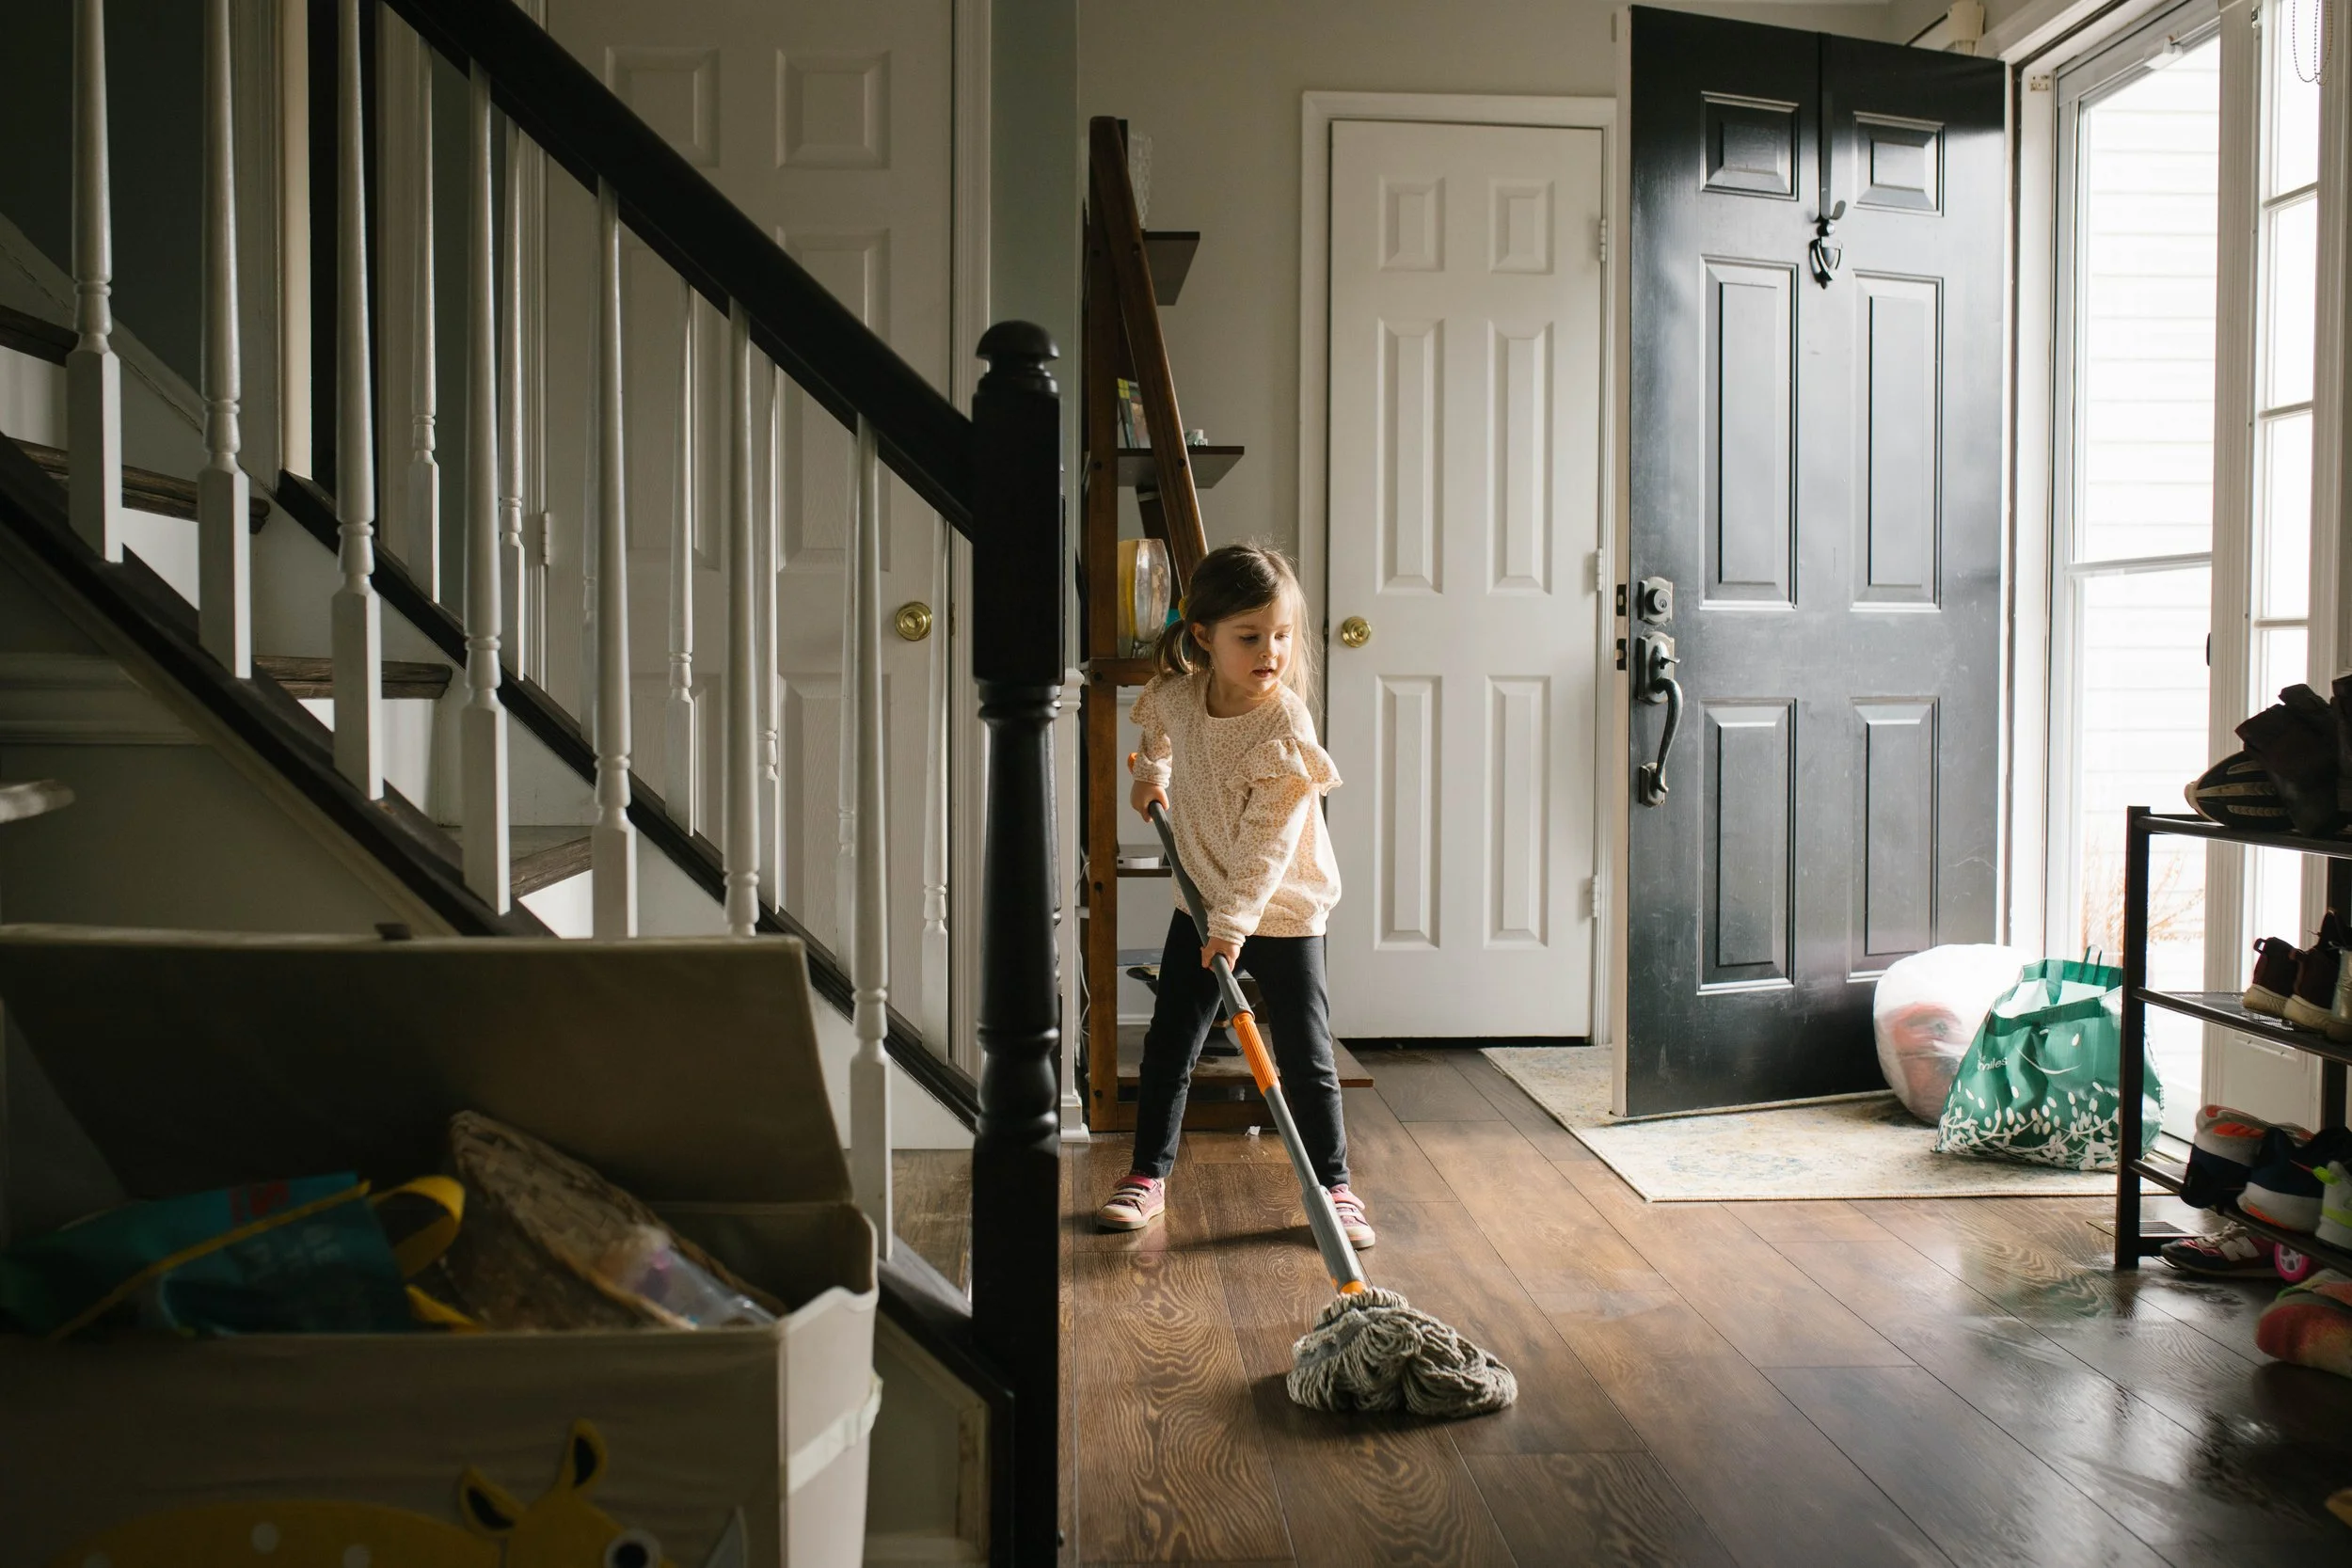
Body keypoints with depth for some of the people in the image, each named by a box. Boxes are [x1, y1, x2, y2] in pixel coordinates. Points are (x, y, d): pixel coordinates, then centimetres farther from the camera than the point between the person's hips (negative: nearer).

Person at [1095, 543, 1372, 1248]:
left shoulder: (1286, 726, -23)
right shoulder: (1177, 695, -8)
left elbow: (1269, 841, -28)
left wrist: (1235, 922, -34)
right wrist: (1151, 773, 6)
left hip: (1283, 911, -4)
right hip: (1201, 904, 4)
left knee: (1307, 1062, 1)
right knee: (1167, 1046, 8)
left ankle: (1334, 1186, 17)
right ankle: (1148, 1176, 22)